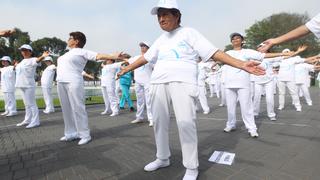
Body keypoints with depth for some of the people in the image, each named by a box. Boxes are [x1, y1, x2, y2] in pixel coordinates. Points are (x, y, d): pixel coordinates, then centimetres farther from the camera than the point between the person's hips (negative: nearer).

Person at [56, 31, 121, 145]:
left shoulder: (82, 52, 0)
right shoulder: (68, 53, 23)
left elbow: (99, 56, -12)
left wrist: (114, 56, -22)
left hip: (74, 83, -8)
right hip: (61, 83, 8)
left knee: (78, 109, -8)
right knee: (67, 109, 9)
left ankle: (85, 135, -1)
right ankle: (71, 133, 18)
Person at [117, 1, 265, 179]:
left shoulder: (189, 33, 4)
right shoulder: (161, 39, 20)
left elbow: (214, 52, -4)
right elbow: (145, 58, 28)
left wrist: (242, 64, -14)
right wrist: (126, 69, 34)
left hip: (182, 82, -6)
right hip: (158, 83, 6)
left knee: (185, 123, -11)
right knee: (159, 121, 9)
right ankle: (163, 158, 28)